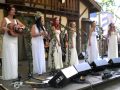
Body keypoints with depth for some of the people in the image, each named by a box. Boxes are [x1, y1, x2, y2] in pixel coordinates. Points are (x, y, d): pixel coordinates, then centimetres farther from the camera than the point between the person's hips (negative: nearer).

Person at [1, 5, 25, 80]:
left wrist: (21, 27, -5)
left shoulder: (16, 20, 15)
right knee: (8, 56, -5)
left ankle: (14, 74, 15)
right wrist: (9, 29, -23)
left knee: (14, 56, 7)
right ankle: (8, 75, 1)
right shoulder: (5, 19, 0)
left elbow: (23, 26, 16)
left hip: (15, 40, 6)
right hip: (8, 40, -5)